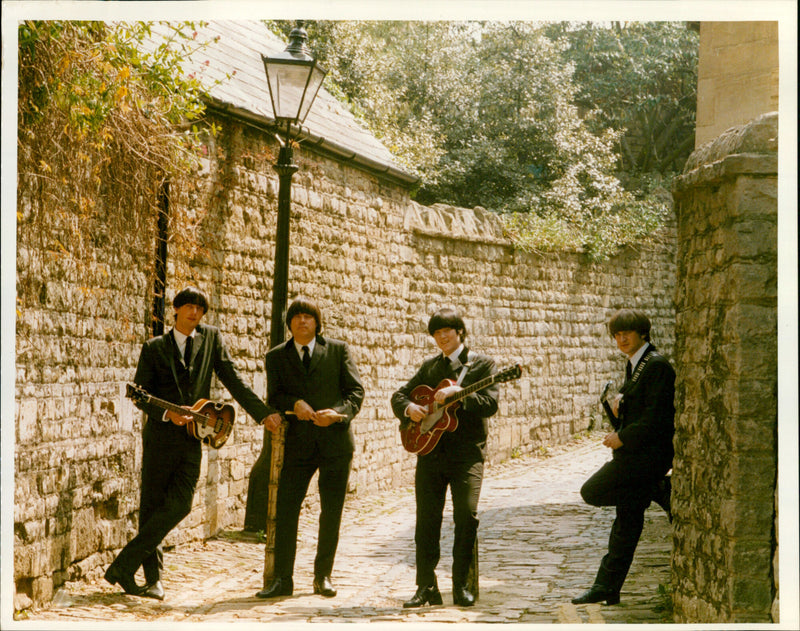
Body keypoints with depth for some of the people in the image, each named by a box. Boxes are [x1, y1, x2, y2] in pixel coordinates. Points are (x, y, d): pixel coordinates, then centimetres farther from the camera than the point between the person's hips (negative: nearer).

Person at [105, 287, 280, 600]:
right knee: (152, 506, 0)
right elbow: (139, 393, 1)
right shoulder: (155, 347, 6)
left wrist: (263, 413, 0)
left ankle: (123, 567, -4)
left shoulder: (211, 337, 11)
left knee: (179, 505, -9)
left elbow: (233, 380, 8)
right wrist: (167, 413, -16)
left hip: (192, 437, 2)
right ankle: (153, 578, 8)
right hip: (161, 435, -2)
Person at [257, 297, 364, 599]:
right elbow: (274, 397, 3)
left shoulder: (338, 350, 6)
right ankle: (281, 579, 1)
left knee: (331, 511, 4)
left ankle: (323, 576, 17)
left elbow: (356, 390, 1)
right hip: (299, 442, 1)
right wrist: (295, 404, -17)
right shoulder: (276, 356, 9)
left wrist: (338, 412, -17)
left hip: (336, 439, 0)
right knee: (285, 508, -6)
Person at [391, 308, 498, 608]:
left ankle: (461, 585, -1)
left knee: (467, 515, -12)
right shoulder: (430, 366, 18)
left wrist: (457, 394, -24)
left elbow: (490, 402, -10)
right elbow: (399, 395, 19)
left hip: (467, 451, -4)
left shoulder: (482, 364, 3)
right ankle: (427, 586, 8)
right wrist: (408, 407, -3)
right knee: (426, 519, 1)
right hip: (430, 451, 4)